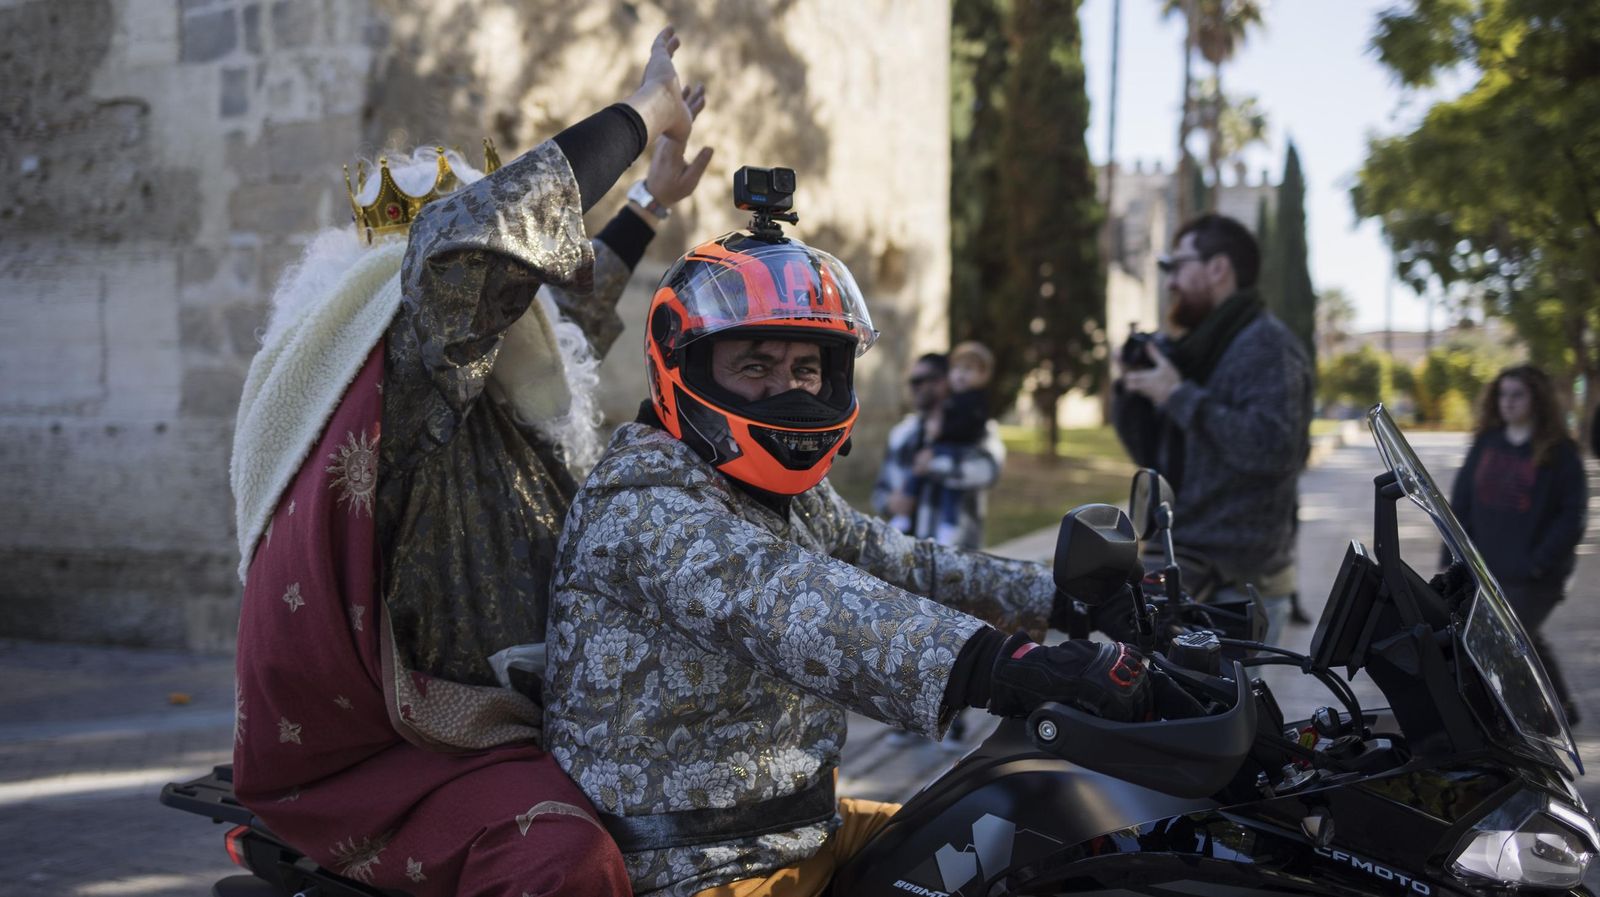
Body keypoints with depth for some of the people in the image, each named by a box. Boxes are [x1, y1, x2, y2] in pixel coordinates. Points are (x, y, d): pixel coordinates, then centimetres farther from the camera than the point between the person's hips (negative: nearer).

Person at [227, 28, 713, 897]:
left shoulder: (484, 398, 14)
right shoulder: (407, 379, -15)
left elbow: (571, 314, 35)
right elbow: (467, 239, -33)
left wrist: (652, 202, 41)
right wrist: (642, 114, -24)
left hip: (515, 722, 10)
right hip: (384, 753, -10)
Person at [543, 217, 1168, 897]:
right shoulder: (639, 509, -19)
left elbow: (902, 567, 16)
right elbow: (777, 603, -36)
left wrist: (1068, 598, 3)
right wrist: (991, 666, -49)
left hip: (808, 832, 9)